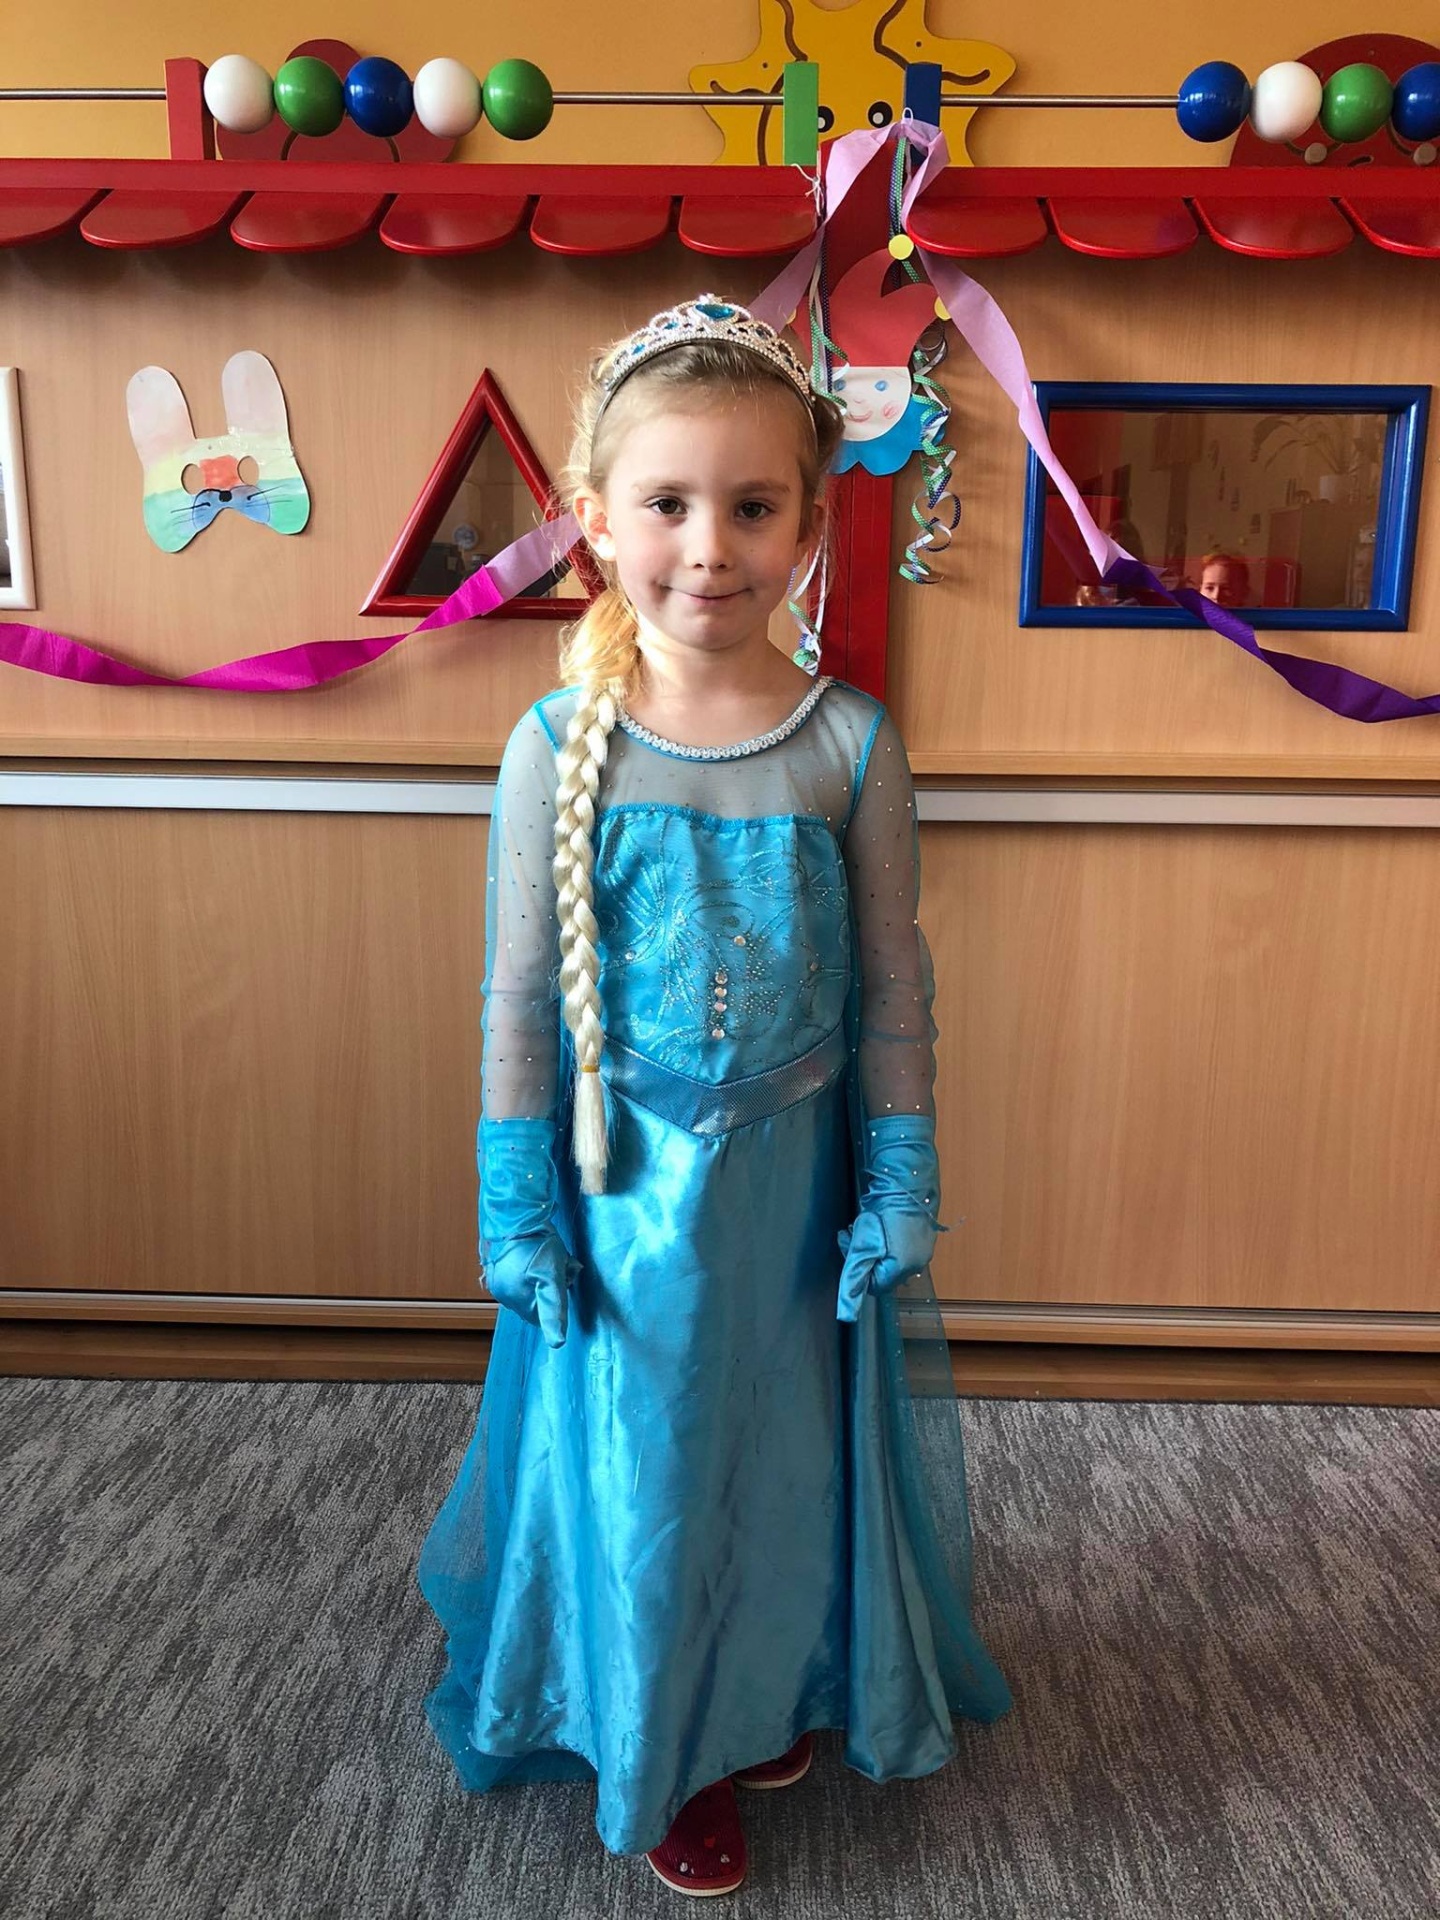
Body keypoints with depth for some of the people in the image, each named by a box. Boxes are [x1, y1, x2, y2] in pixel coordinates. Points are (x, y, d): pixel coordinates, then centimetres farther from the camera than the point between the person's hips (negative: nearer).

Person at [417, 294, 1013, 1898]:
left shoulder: (851, 744, -9)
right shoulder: (560, 744, -10)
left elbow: (892, 987, -3)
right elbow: (518, 993, -5)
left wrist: (901, 1186, -2)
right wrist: (519, 1206, -5)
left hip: (795, 1177, 1)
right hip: (626, 1183, -1)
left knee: (784, 1448, 20)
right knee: (637, 1462, 15)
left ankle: (773, 1694, 50)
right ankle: (661, 1753, 42)